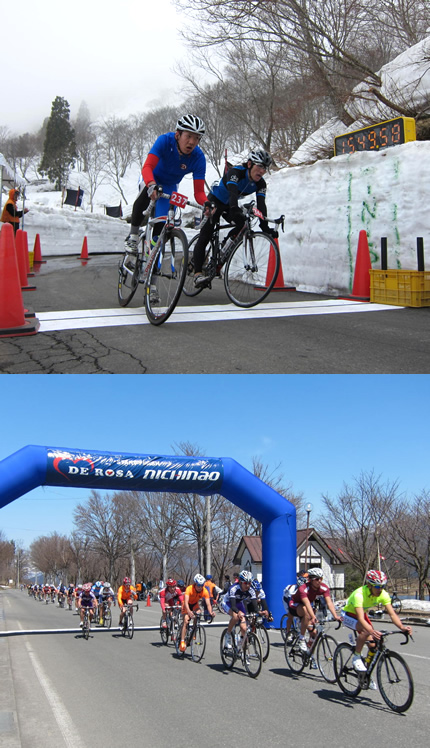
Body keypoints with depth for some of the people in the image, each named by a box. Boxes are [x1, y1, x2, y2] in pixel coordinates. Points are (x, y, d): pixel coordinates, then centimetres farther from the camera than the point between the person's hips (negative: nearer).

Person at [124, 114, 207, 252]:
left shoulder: (198, 158, -28)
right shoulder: (165, 141, -33)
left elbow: (199, 191, -27)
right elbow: (147, 167, -43)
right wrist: (151, 185, -65)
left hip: (170, 185, 2)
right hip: (152, 178, -2)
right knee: (145, 197, -36)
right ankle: (133, 235, -18)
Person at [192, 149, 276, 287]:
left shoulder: (260, 184, -14)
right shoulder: (236, 172, -31)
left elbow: (261, 204, -24)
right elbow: (233, 192, -47)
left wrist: (265, 226, -38)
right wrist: (235, 210, -65)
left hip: (230, 205, 6)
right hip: (215, 202, -6)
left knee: (243, 224, -16)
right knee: (204, 237, -16)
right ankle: (198, 273, -18)